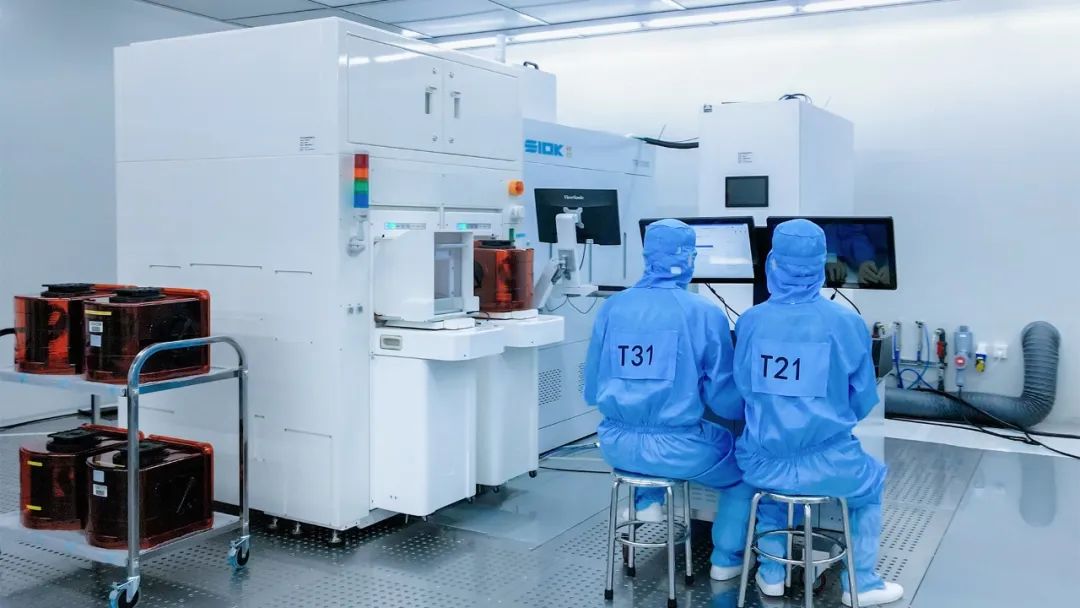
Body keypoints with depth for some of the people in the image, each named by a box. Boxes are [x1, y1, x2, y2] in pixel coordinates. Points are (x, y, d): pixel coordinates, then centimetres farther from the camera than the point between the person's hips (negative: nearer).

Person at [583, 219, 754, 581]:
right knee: (745, 462, 27)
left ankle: (647, 502, 32)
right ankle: (727, 559, 33)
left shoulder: (612, 307, 0)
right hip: (677, 449, -3)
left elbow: (592, 392, 7)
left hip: (616, 445, 4)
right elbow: (725, 400, -6)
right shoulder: (705, 313, -9)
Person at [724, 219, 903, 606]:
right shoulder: (847, 323, -10)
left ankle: (772, 572, 37)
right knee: (873, 478, 32)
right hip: (829, 467, -1)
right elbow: (863, 403, 1)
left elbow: (743, 392, 5)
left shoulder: (750, 321, -6)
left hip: (764, 466, 1)